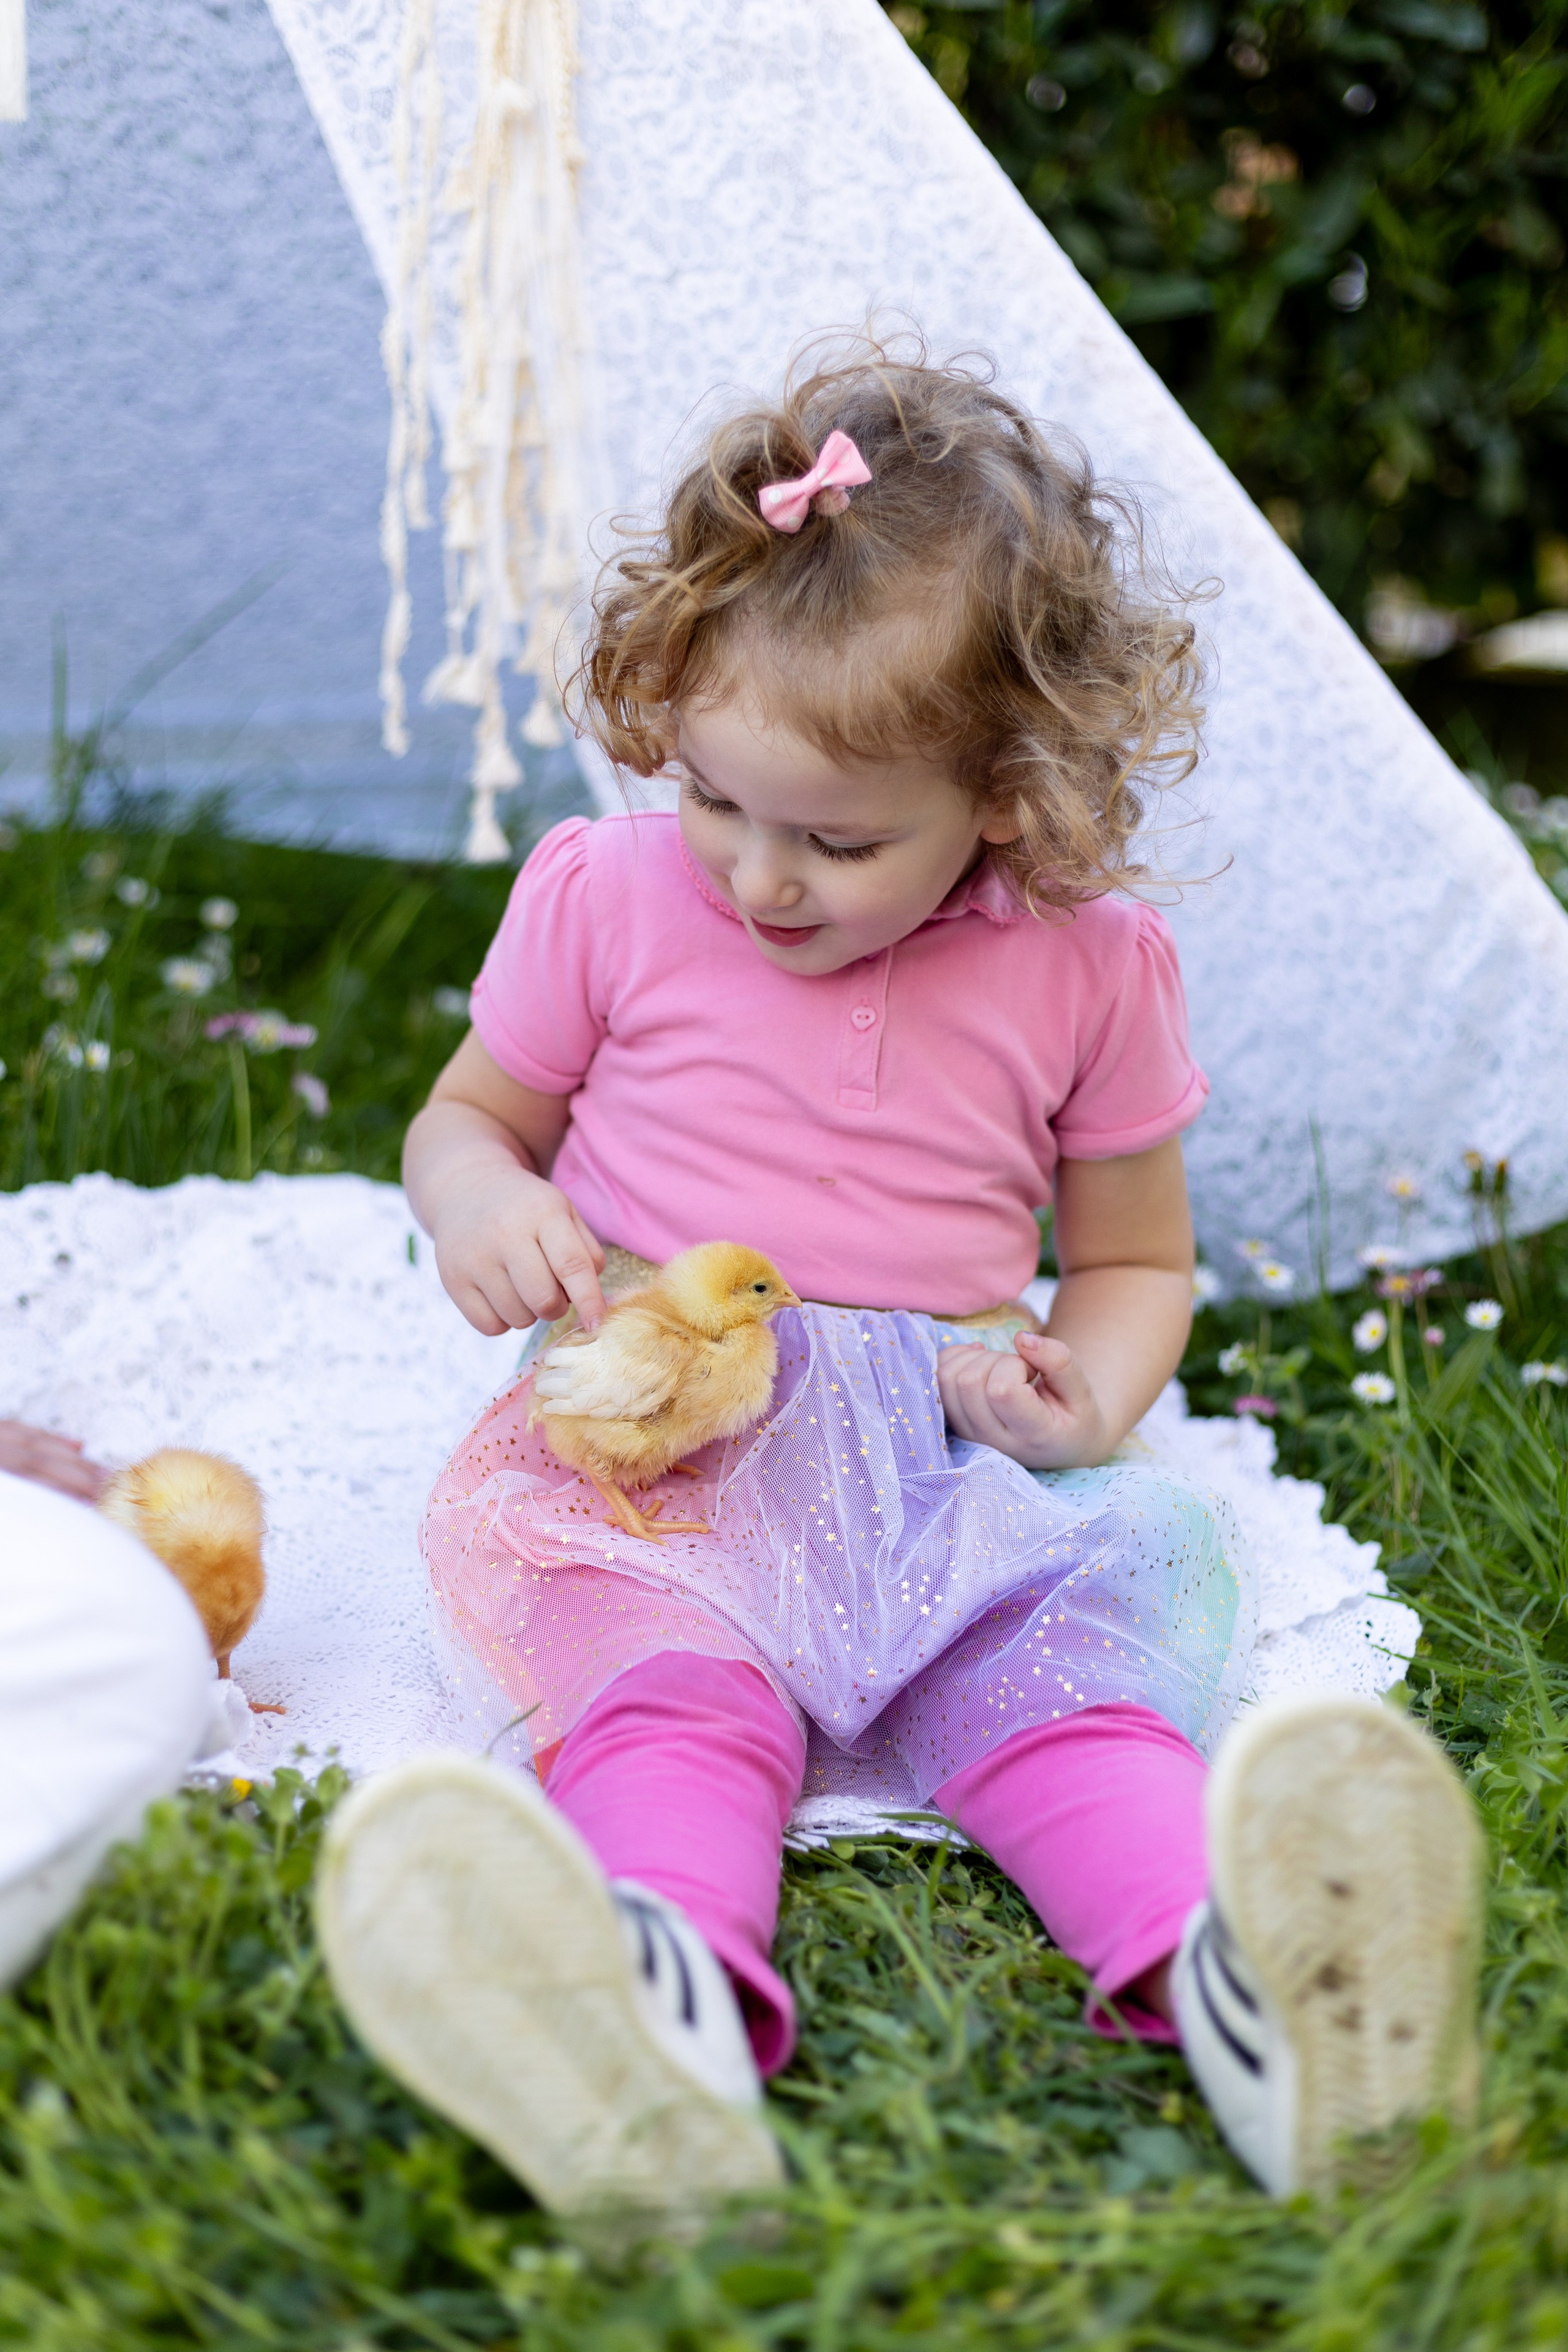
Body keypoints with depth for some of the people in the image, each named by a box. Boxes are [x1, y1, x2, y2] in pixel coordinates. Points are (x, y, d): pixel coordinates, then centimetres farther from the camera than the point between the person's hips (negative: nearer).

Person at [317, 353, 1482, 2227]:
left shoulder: (1088, 964, 3)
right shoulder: (608, 898, 4)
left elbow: (1136, 1258, 16)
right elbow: (467, 1117, 18)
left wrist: (1085, 1387, -8)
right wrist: (484, 1205, -8)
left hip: (946, 1468, 1)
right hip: (665, 1446, -1)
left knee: (1057, 1673, -30)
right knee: (671, 1682, -33)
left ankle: (1226, 1966, -57)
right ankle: (665, 2000, -63)